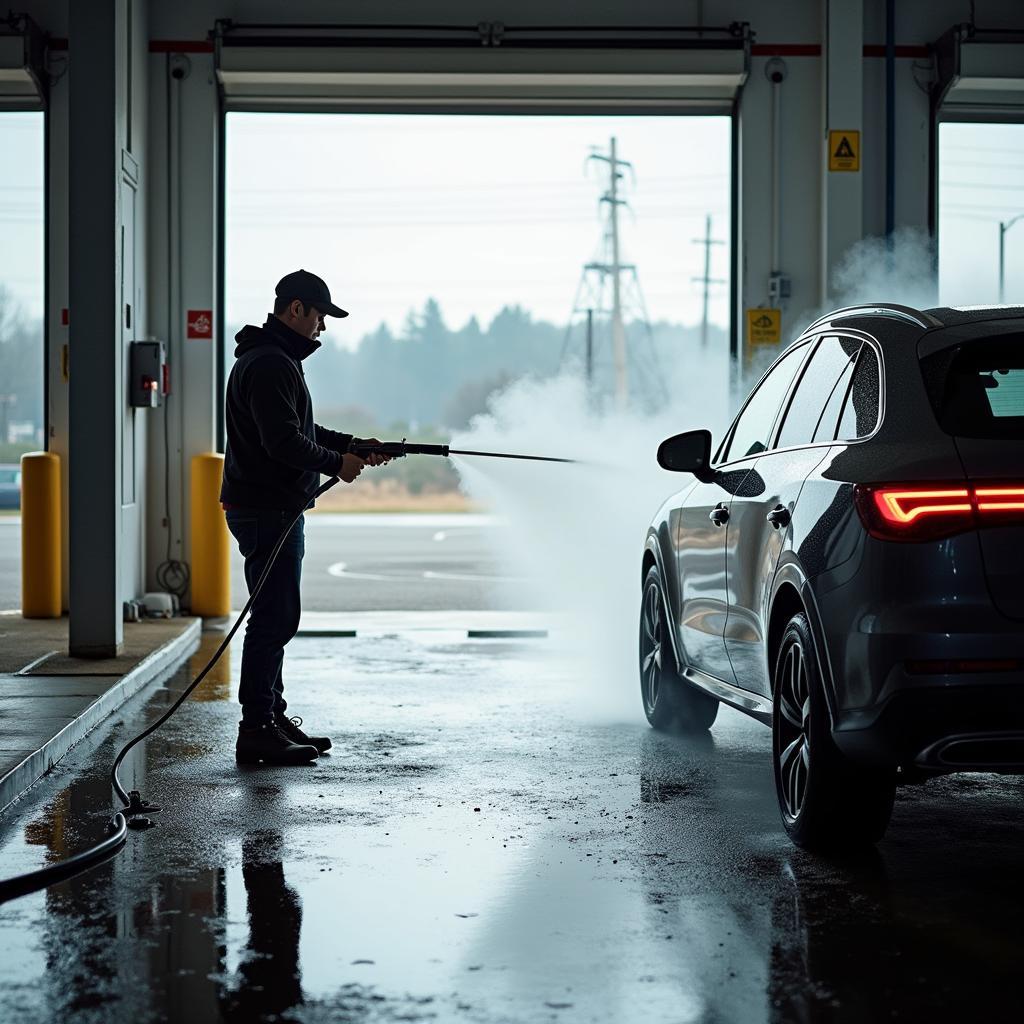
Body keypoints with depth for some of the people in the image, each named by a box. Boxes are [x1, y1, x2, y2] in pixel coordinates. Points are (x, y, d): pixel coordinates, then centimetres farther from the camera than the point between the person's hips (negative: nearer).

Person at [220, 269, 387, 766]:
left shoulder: (275, 359, 19)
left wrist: (352, 443, 16)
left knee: (276, 618, 16)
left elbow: (298, 430, 26)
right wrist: (338, 463, -11)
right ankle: (257, 731, -7)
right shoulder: (270, 365, -17)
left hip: (273, 508, 11)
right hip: (268, 510, -11)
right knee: (274, 618, -9)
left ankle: (274, 719, 24)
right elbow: (284, 441, -24)